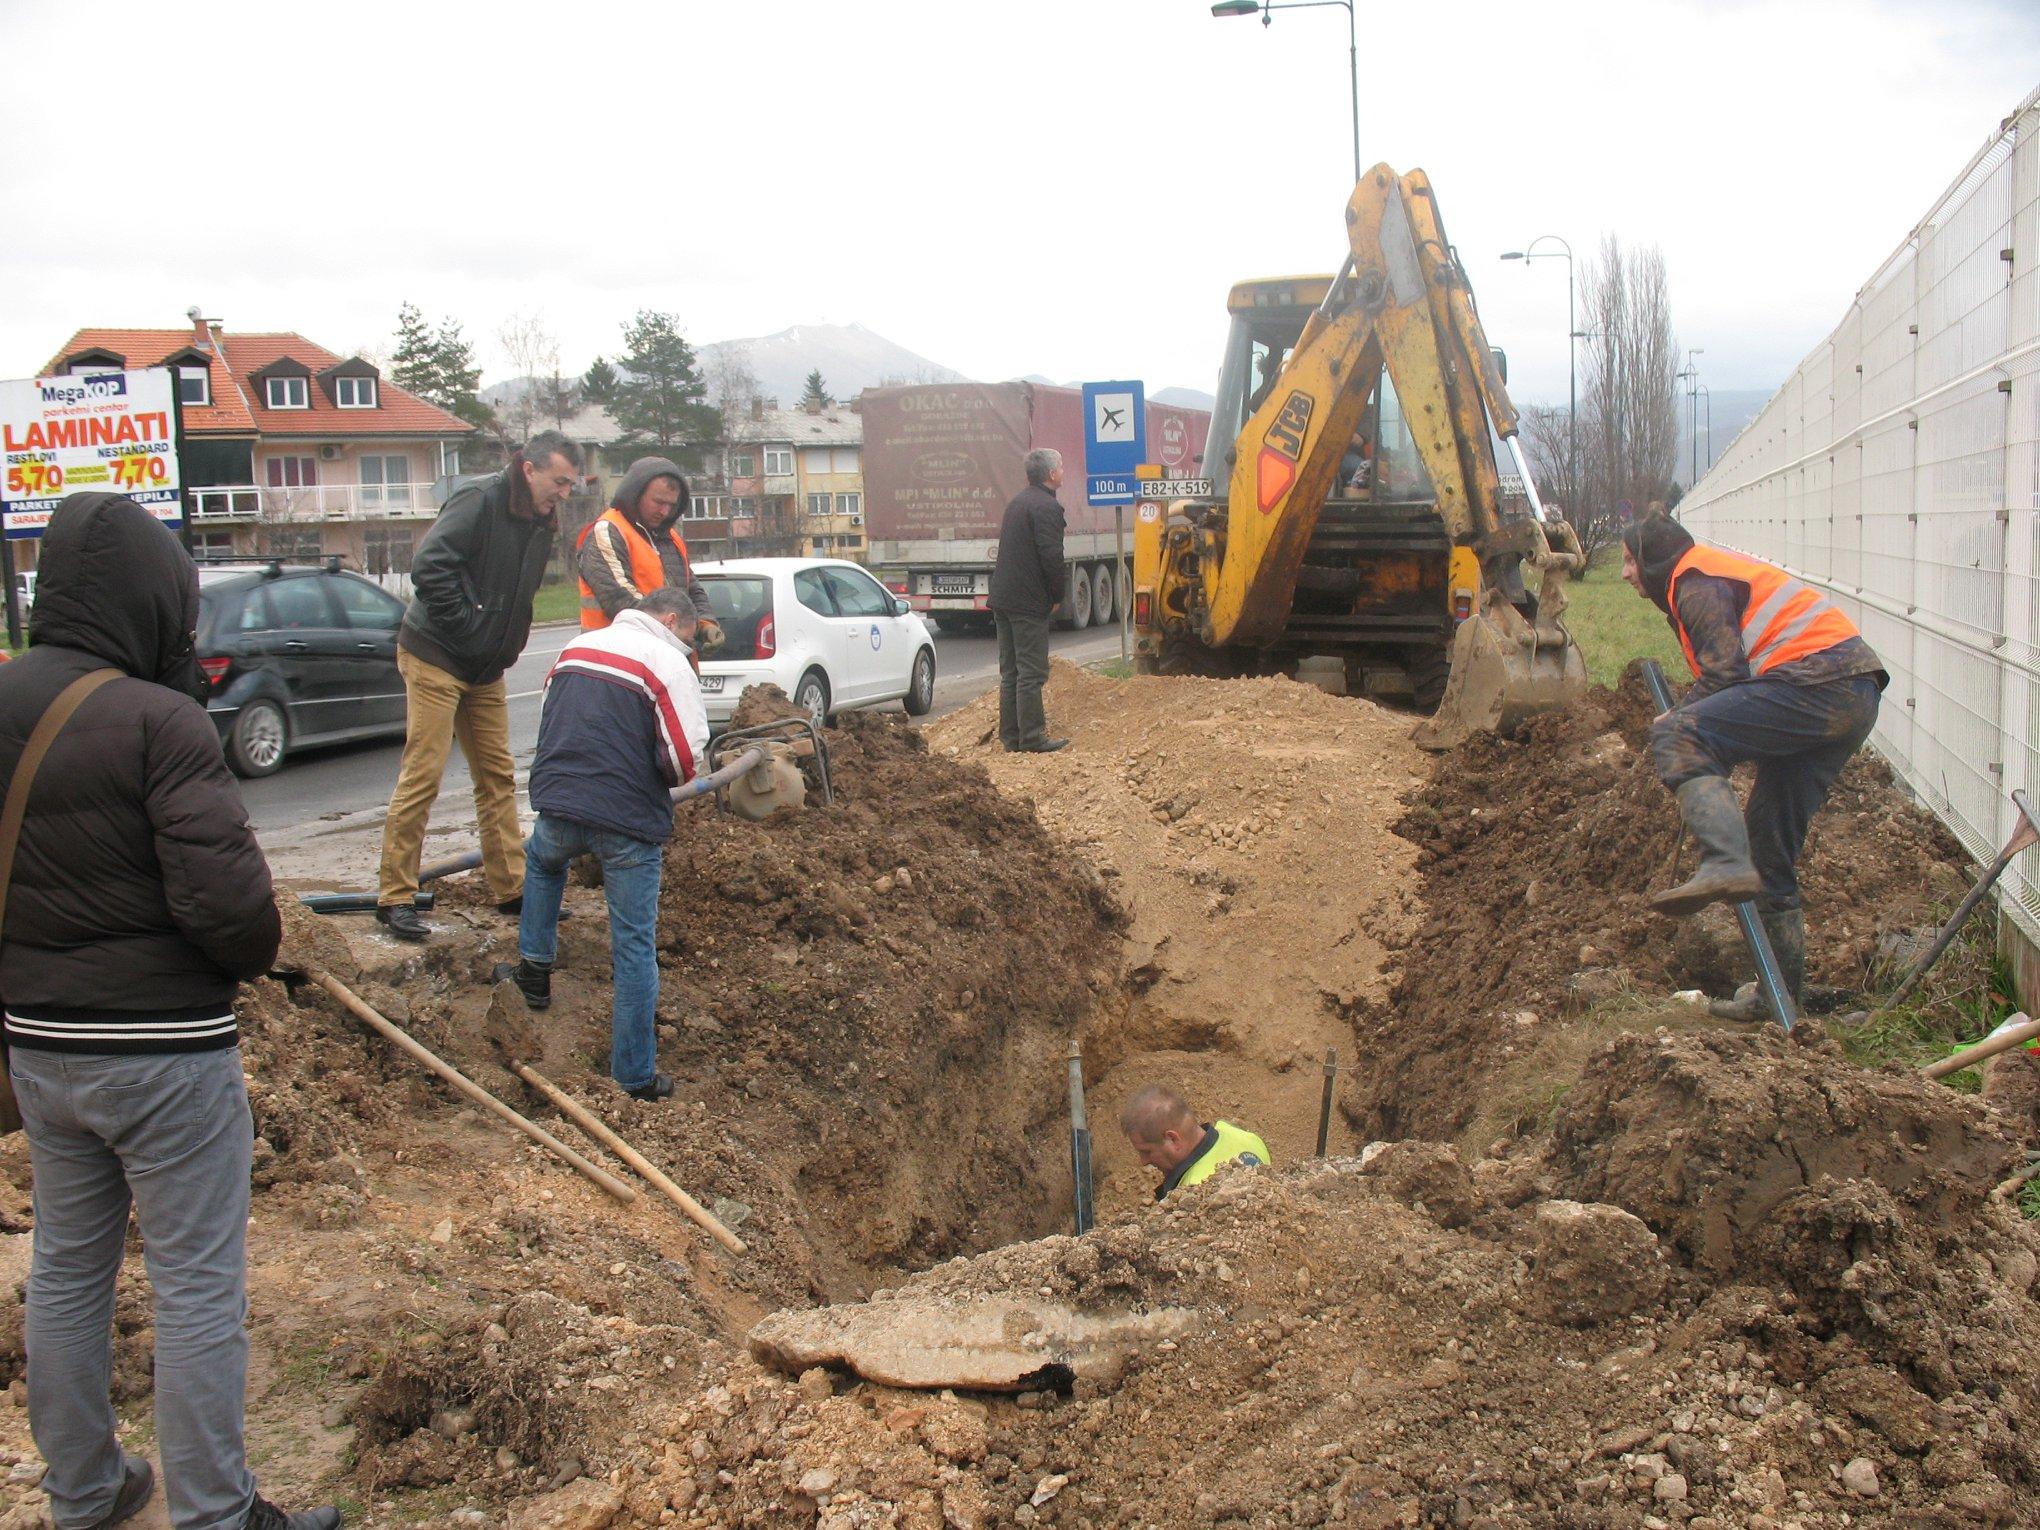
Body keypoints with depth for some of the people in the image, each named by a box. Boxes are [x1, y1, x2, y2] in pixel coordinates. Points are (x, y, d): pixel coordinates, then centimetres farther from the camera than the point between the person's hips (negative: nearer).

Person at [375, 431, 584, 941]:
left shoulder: (541, 524, 10)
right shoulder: (479, 502, -17)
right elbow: (429, 568, -26)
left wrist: (505, 646, 8)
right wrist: (467, 629, -21)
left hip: (486, 670, 9)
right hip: (435, 658, -8)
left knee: (498, 778, 10)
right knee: (422, 775, -8)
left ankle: (511, 888, 18)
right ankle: (394, 897, -2)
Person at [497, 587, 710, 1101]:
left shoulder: (575, 648, 15)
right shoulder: (668, 662, -4)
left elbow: (546, 723, 23)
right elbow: (686, 755, -11)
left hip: (558, 807, 4)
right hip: (630, 822, -4)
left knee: (543, 862, 39)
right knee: (635, 945, 3)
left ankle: (534, 969, 39)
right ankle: (636, 1076, 7)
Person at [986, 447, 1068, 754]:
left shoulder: (1017, 502, 16)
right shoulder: (1047, 507, -13)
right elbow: (1052, 556, -19)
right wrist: (1057, 596, -6)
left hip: (1003, 598, 9)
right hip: (1030, 602, -9)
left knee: (1010, 672, 12)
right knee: (1032, 672, -5)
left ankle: (1011, 737, 15)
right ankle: (1031, 738, -3)